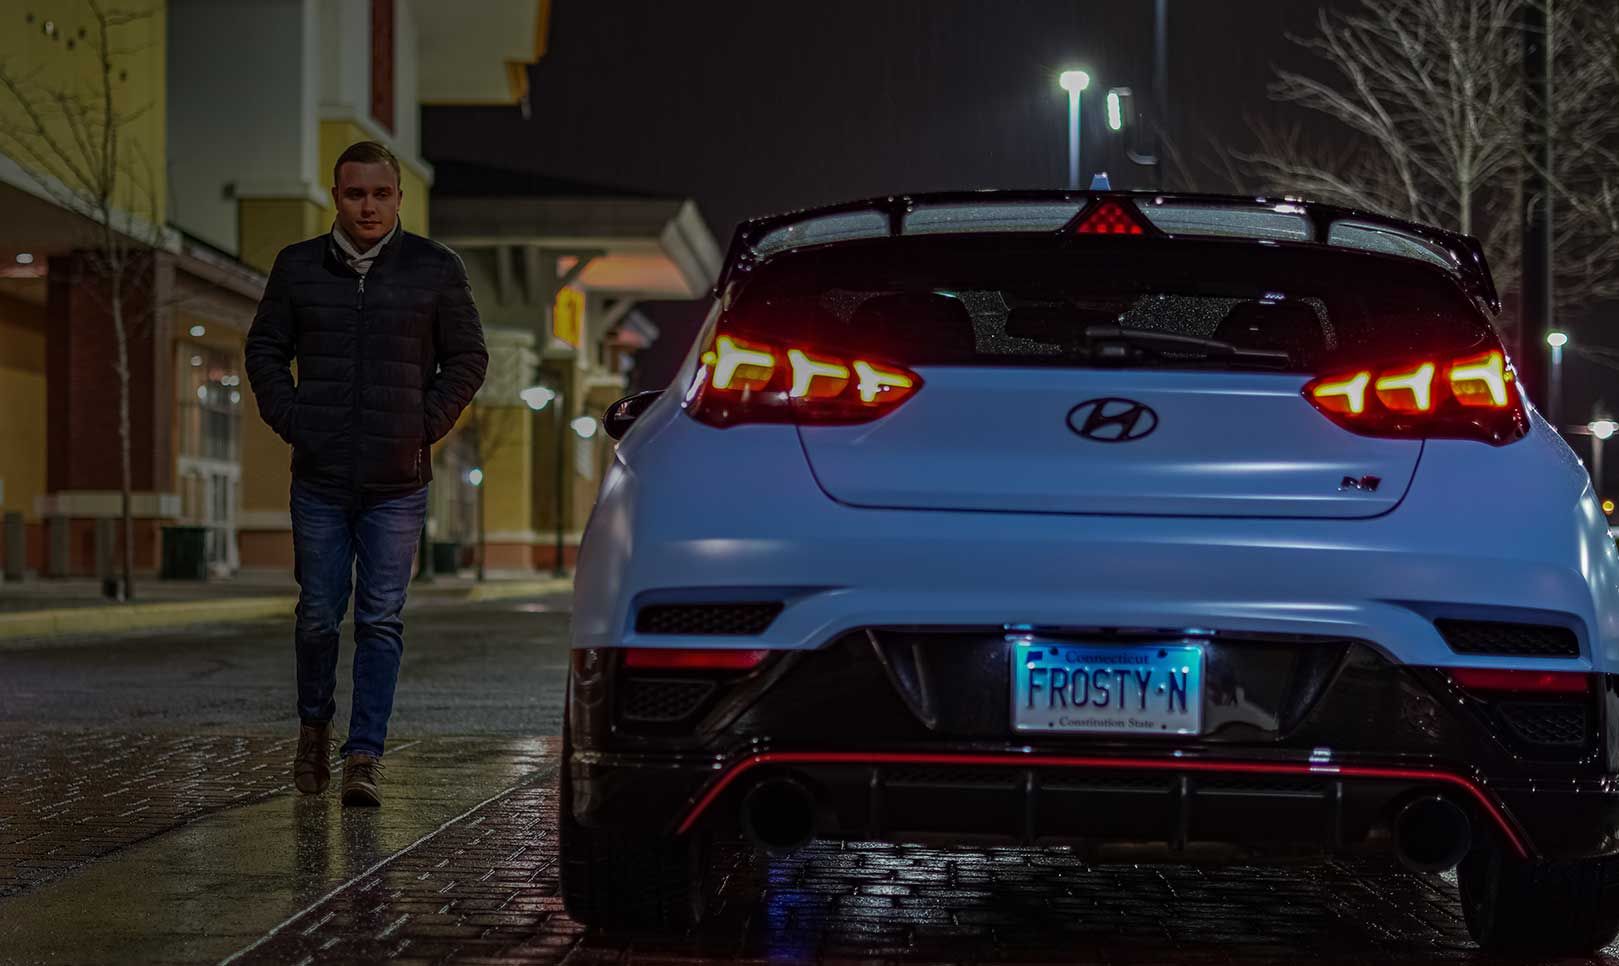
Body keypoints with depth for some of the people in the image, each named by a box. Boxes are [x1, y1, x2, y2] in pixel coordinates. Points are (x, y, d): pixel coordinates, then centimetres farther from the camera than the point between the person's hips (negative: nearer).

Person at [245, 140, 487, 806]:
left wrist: (424, 428, -1)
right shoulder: (298, 267, 6)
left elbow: (468, 358, 9)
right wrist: (293, 423, 1)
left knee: (381, 620, -2)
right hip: (319, 481, 1)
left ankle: (365, 753, 1)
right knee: (319, 614, 5)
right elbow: (265, 351, 13)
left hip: (397, 483, -1)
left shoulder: (435, 269, 3)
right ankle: (314, 726, 29)